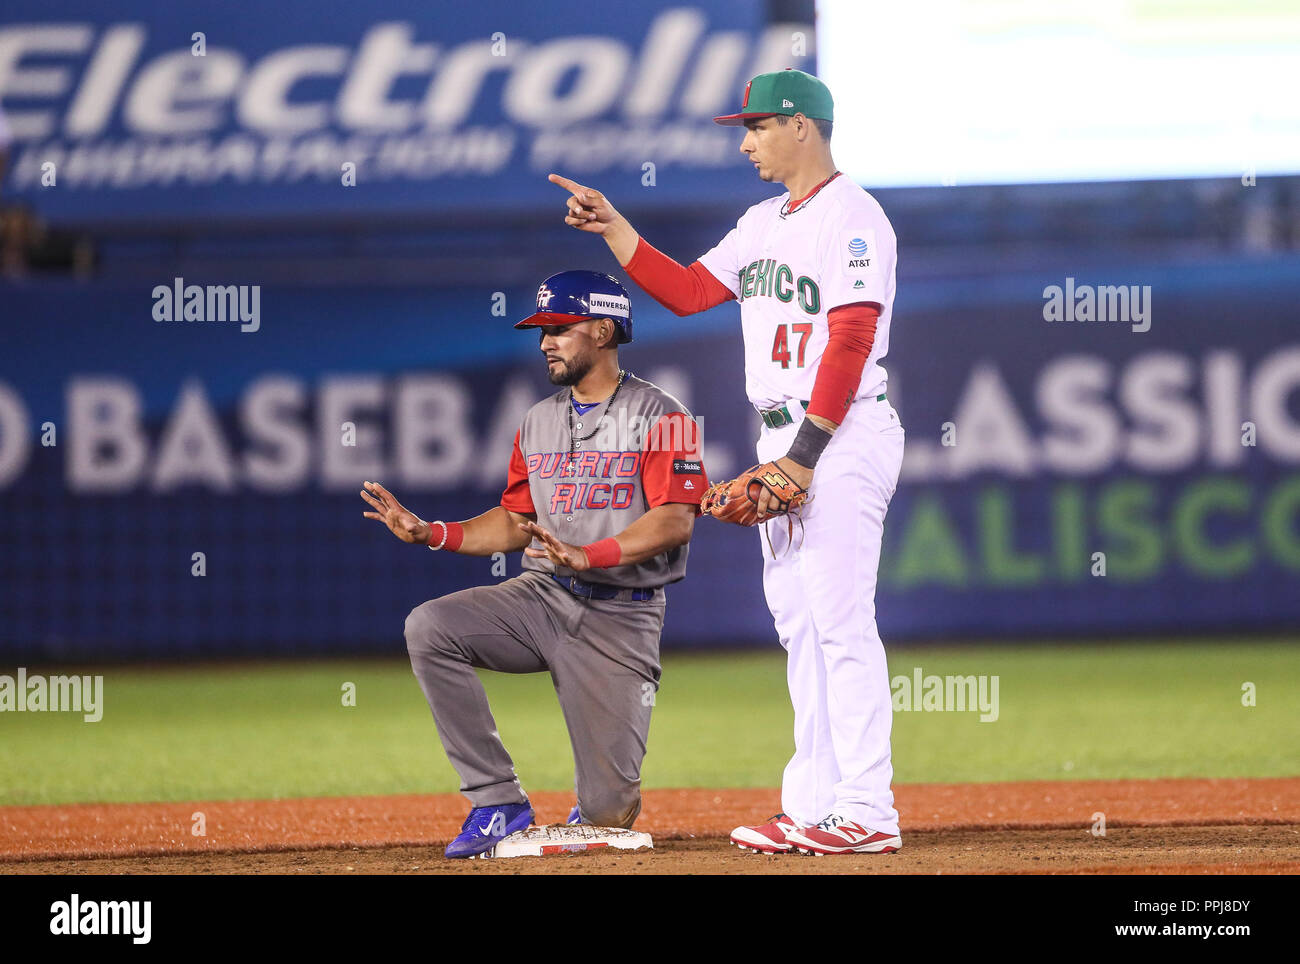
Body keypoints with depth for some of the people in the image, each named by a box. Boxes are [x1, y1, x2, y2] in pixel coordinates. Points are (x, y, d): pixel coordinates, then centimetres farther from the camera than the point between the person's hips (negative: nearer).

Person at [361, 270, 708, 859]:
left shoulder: (659, 418, -6)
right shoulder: (539, 423, 14)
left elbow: (675, 521, -18)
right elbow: (515, 523, 18)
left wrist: (587, 556, -31)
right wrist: (430, 534, 1)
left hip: (620, 616, -6)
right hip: (543, 596, 6)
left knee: (609, 813, -12)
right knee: (429, 628, -22)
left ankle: (601, 794, 30)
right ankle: (498, 802, -16)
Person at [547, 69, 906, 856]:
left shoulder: (850, 217, -12)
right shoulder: (766, 223, 17)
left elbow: (851, 344, -19)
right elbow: (686, 291, 20)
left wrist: (805, 454, -22)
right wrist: (612, 228, 12)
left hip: (843, 436, -10)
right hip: (786, 438, 10)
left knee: (841, 621, -12)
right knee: (799, 622, 9)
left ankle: (867, 814, -12)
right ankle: (814, 805, 12)